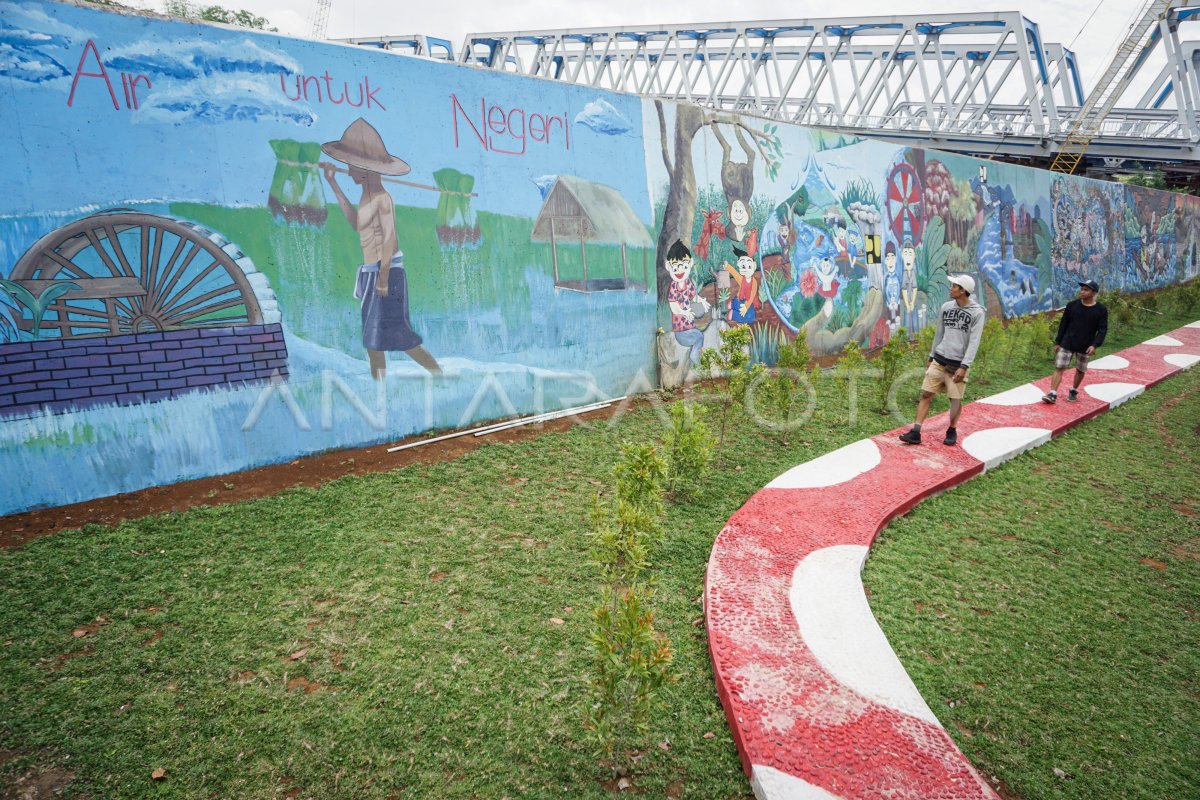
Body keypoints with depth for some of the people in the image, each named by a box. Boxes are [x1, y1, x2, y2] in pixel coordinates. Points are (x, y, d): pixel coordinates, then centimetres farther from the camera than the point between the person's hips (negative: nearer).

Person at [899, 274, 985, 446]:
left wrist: (964, 366, -18)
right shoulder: (946, 307, 6)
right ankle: (916, 432, 0)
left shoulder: (977, 312, -9)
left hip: (957, 364, -4)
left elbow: (974, 342, -12)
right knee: (926, 394, -1)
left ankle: (952, 431, 24)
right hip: (939, 360, 4)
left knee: (955, 399, 3)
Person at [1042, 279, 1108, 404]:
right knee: (1059, 368, -7)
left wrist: (1095, 345, -18)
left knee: (1080, 370, 11)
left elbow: (1102, 330, -4)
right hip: (1067, 344, 0)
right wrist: (1057, 342, 4)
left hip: (1085, 347, 0)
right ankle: (1052, 394, -9)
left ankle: (1074, 391, 32)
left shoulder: (1101, 310, -4)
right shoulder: (1072, 305, -1)